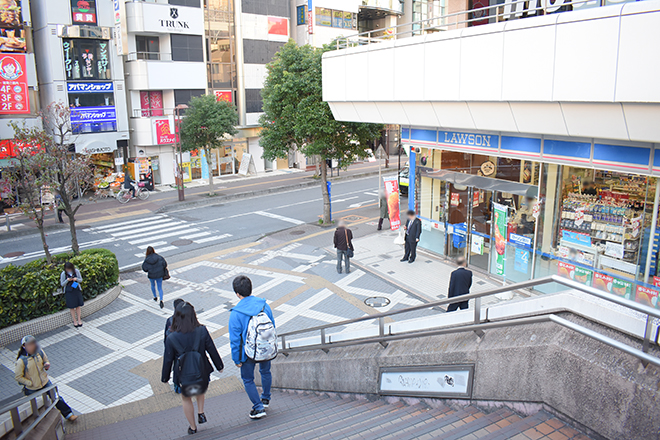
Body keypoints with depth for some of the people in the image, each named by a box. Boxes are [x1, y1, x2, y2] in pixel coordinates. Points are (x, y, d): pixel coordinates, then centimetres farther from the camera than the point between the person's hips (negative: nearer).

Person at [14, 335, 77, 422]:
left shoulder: (40, 352, -12)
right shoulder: (21, 361, -25)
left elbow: (45, 360, 8)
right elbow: (18, 377, -15)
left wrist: (47, 365, -16)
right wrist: (31, 383, -18)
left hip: (45, 382, 3)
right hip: (32, 389, -3)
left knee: (56, 397, 4)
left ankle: (68, 414, 14)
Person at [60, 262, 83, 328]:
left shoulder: (76, 271, -6)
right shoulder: (63, 274, -10)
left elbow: (81, 280, 4)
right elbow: (62, 284, -3)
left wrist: (76, 279, -18)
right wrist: (67, 280, -22)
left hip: (77, 290, 1)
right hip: (69, 292, -1)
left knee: (78, 305, 8)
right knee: (71, 307, 4)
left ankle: (79, 319, 22)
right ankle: (74, 321, 18)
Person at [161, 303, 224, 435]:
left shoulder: (171, 338, -21)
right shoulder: (202, 331, -21)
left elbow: (168, 360, -9)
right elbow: (212, 350, -9)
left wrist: (165, 378, 8)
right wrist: (219, 366, 8)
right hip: (202, 372, 1)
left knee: (186, 399, 25)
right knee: (201, 390, 36)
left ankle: (193, 427, 38)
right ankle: (201, 413, 28)